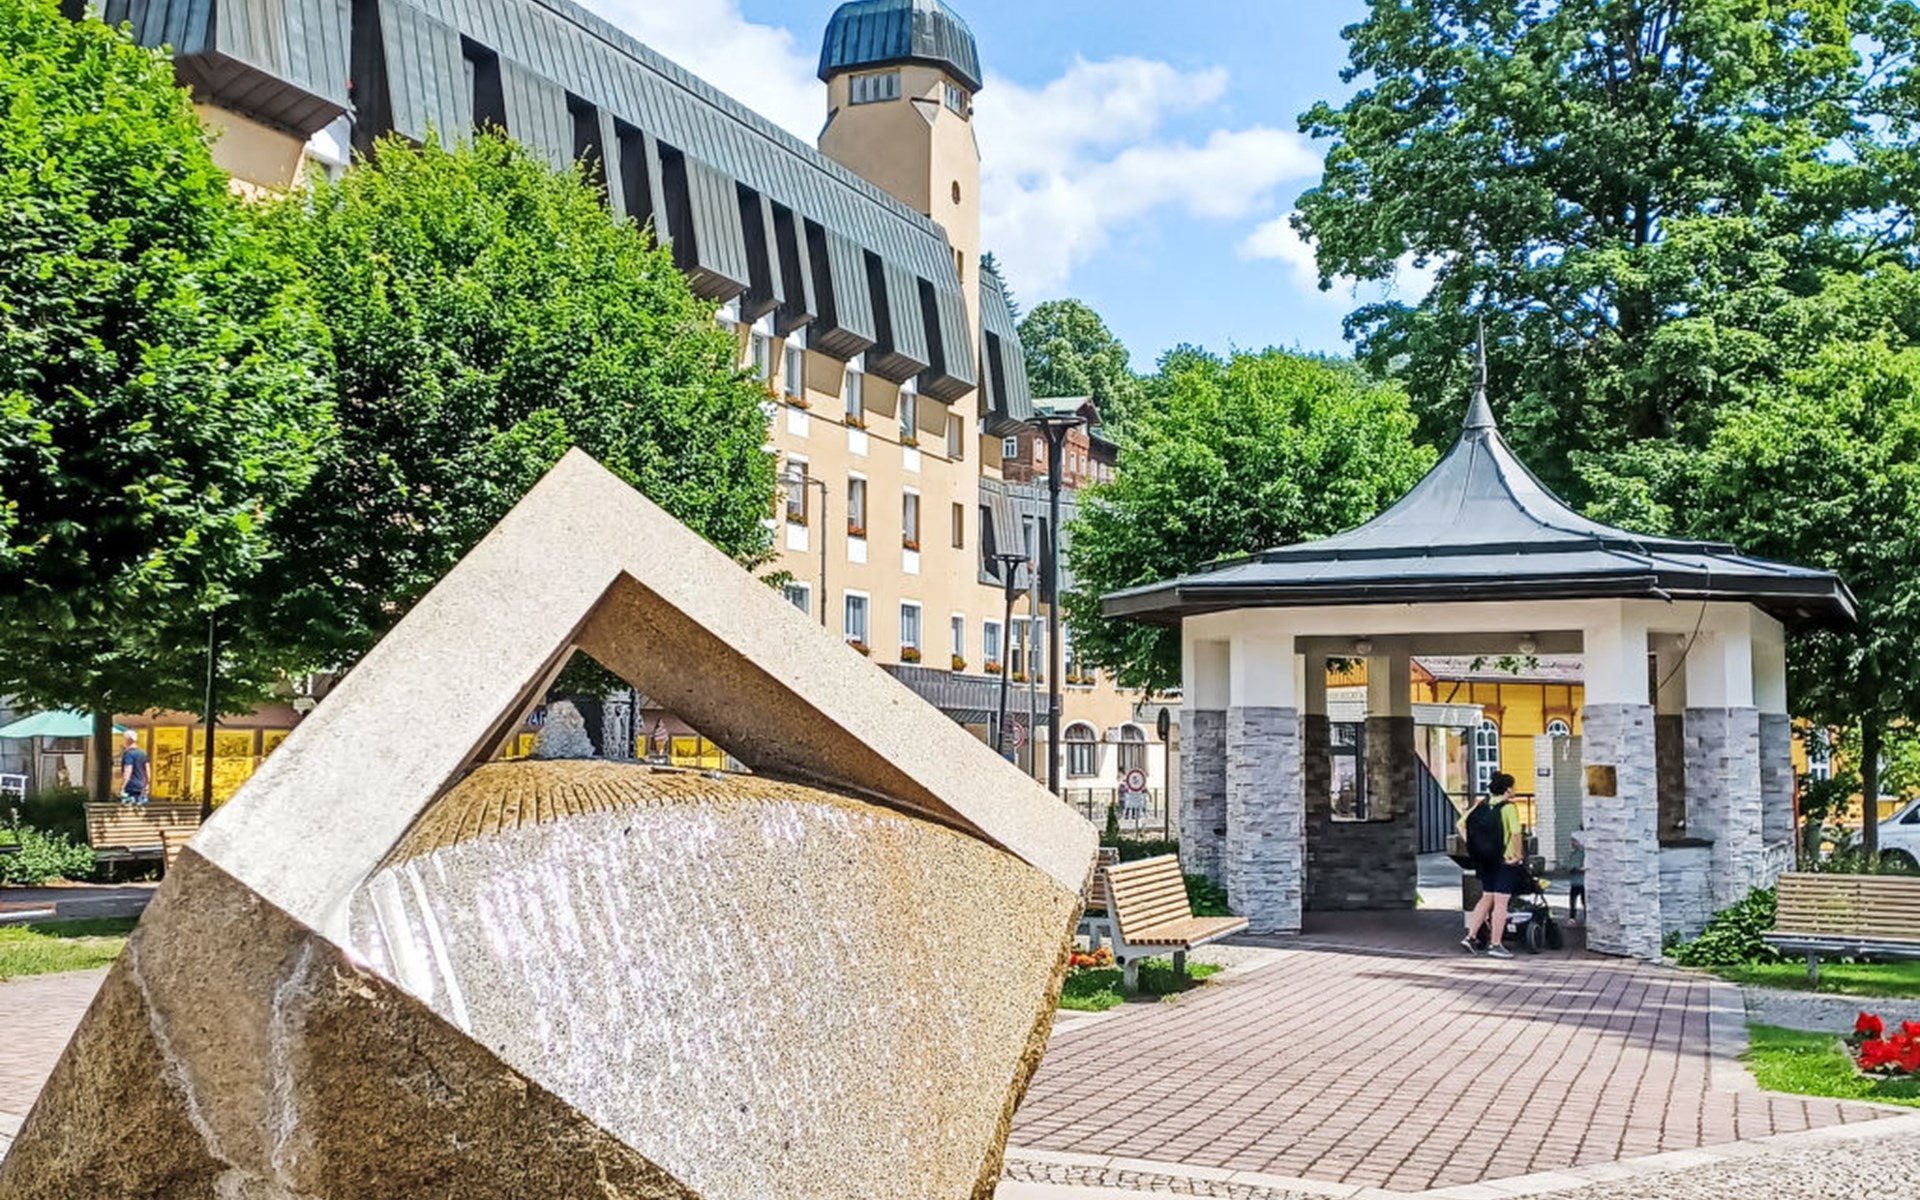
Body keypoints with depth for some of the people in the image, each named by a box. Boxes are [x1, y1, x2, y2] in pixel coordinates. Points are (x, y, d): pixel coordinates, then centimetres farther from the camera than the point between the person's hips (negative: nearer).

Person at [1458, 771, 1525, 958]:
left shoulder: (1482, 804, 6)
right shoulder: (1508, 807, -13)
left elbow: (1461, 824, 4)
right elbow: (1515, 832, -26)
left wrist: (1470, 846, 6)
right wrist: (1516, 854, -14)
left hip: (1483, 858, 6)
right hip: (1504, 859, -6)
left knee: (1487, 898, 19)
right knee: (1500, 902, 0)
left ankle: (1470, 937, 14)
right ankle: (1495, 945, 2)